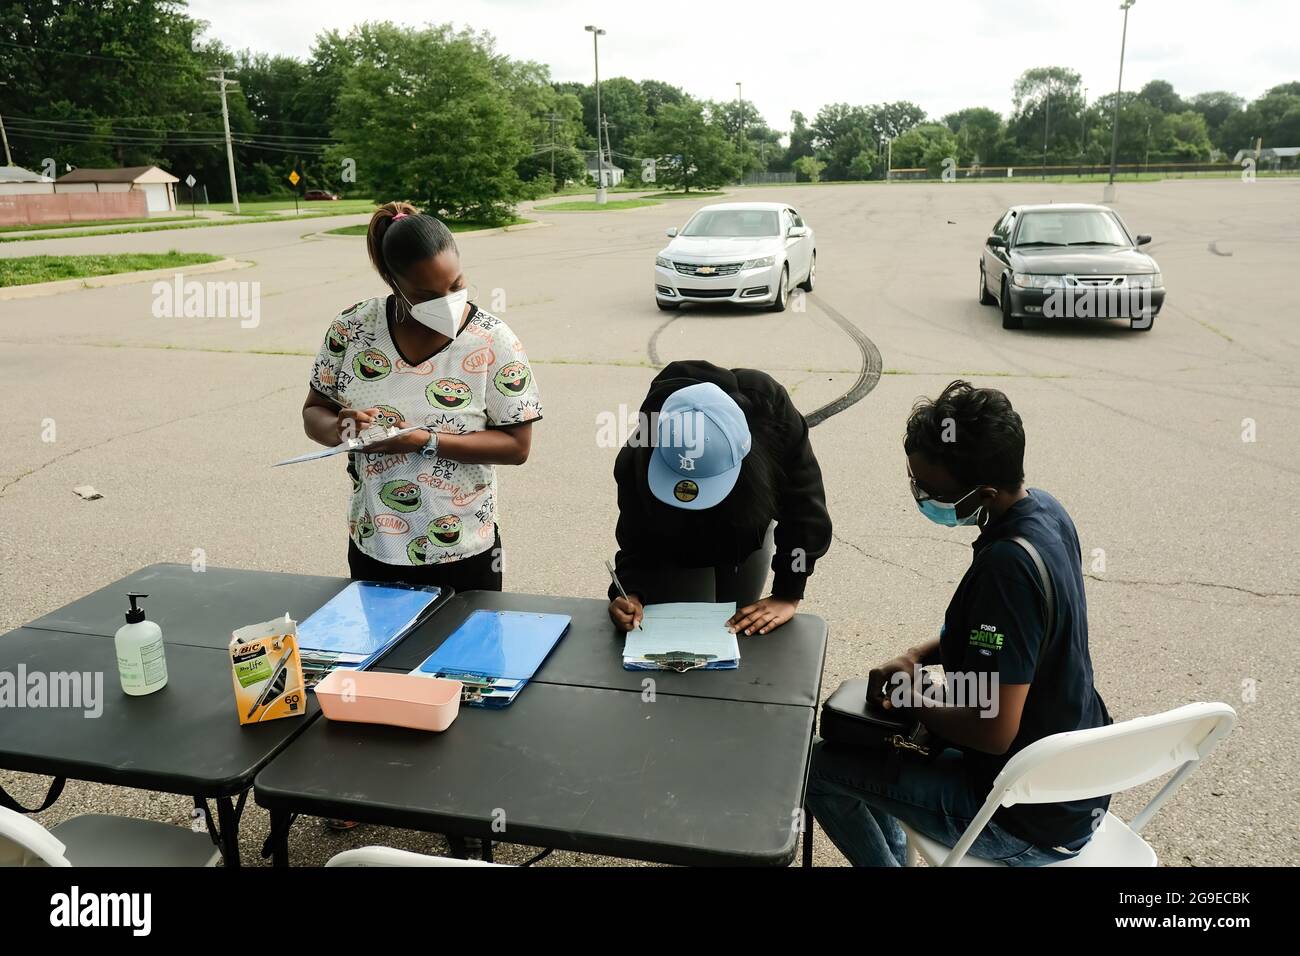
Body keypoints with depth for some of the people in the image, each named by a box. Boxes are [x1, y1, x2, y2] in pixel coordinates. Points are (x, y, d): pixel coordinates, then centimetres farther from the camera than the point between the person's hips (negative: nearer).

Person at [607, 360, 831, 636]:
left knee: (738, 632, 13)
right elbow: (637, 542, -26)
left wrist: (788, 595, -30)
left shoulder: (769, 406, -38)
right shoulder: (637, 458, -38)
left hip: (748, 538, 2)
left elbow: (804, 506, -30)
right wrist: (632, 594, -46)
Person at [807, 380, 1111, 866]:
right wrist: (918, 655, 2)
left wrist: (911, 703, -12)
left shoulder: (1007, 566, -33)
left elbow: (994, 732, -30)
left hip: (1032, 826, -9)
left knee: (820, 766, 0)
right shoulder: (1044, 508, -5)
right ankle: (892, 848, 42)